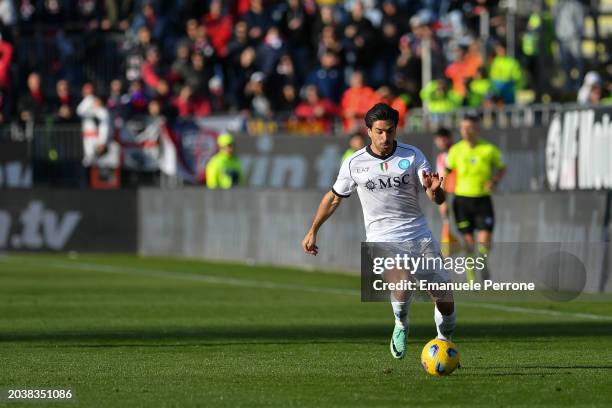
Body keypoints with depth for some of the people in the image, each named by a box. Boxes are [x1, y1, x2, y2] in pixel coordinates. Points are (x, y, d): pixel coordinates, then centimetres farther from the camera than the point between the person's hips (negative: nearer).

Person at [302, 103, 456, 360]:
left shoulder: (412, 156, -1)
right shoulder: (354, 163, 0)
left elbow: (438, 200, -6)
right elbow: (334, 197, 16)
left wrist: (434, 190, -30)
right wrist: (313, 231, 19)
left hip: (419, 235, 2)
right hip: (383, 239, -2)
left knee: (445, 299, -1)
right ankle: (401, 326, 0)